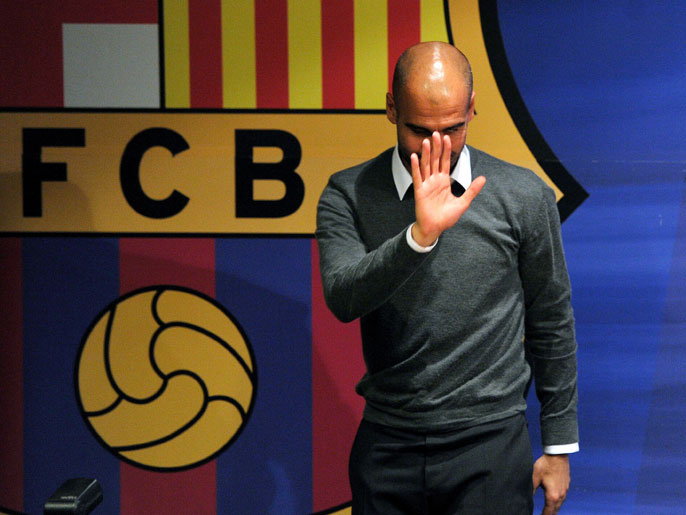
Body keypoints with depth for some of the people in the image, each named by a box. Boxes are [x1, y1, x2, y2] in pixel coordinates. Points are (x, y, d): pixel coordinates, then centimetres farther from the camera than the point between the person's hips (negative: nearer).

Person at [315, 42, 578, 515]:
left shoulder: (525, 197, 0)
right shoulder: (348, 196, 0)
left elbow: (552, 325, 7)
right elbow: (343, 297, -17)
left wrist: (559, 446, 9)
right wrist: (420, 235, -31)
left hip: (490, 444, -1)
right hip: (386, 446, 1)